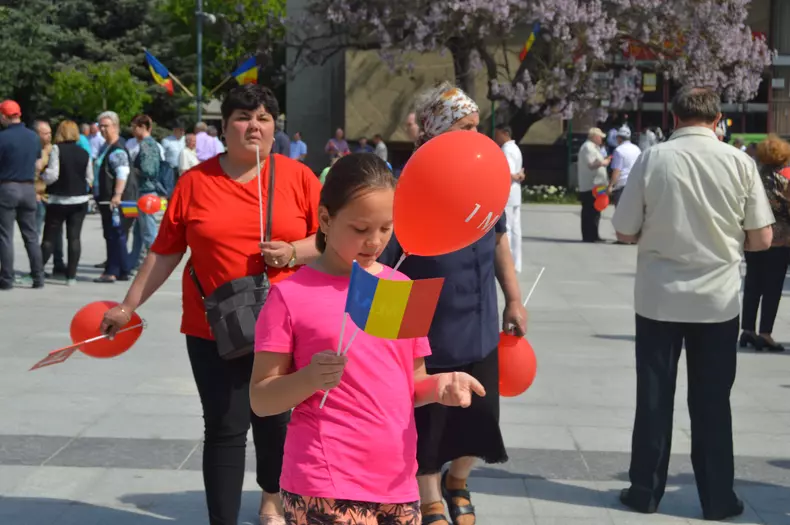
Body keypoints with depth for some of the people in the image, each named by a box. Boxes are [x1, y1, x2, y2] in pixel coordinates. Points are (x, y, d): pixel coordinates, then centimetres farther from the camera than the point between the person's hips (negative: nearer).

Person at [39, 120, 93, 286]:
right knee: (74, 237, 4)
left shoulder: (57, 149, -10)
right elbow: (89, 179, 6)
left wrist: (41, 176, 4)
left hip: (58, 199, -3)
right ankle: (71, 275, 3)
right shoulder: (84, 153, 3)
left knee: (49, 238, 3)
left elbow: (52, 175, -15)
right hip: (80, 200, 3)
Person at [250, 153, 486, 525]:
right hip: (325, 488, -5)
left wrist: (439, 385, -5)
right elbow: (261, 399, -4)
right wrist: (310, 379, -22)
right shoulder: (292, 295, -6)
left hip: (397, 483, 5)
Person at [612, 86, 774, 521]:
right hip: (718, 299, 0)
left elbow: (625, 232, -4)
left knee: (654, 397, 10)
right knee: (712, 402, 9)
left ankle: (645, 490, 18)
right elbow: (762, 239, -3)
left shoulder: (653, 159, -7)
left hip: (659, 298, 0)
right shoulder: (739, 162, -6)